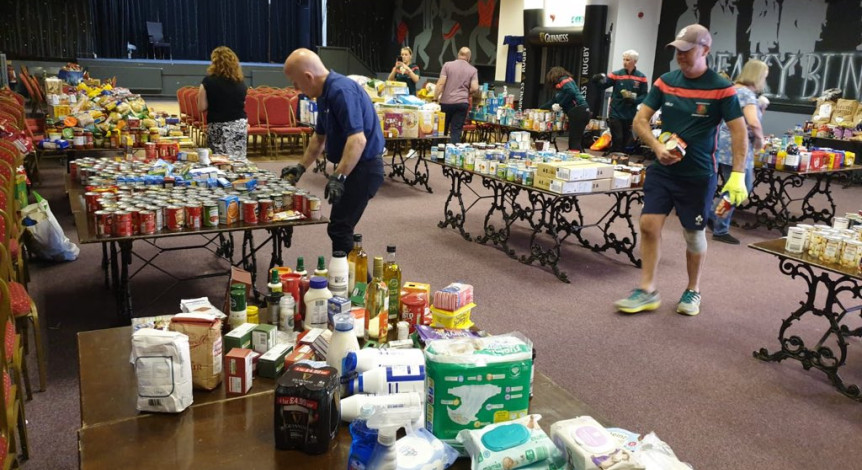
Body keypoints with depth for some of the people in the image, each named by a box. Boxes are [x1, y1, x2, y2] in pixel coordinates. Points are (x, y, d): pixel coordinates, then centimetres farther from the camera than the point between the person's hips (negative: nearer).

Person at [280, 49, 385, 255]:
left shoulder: (341, 91, -22)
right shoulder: (325, 94, 11)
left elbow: (358, 139, -31)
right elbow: (319, 136, 24)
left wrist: (339, 177, -35)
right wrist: (301, 166, 25)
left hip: (363, 167, -10)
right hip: (351, 167, 10)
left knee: (339, 229, -8)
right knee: (341, 228, 14)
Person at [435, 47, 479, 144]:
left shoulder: (447, 65, 2)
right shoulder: (473, 70, 5)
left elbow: (441, 83, -6)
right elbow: (475, 88, -4)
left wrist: (436, 98, -1)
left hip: (446, 102, 0)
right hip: (462, 103, 0)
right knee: (456, 131, 0)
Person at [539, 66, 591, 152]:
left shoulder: (564, 80, 0)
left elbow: (571, 92, -17)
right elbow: (553, 101, 33)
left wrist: (560, 105, -9)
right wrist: (540, 108, 38)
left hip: (578, 112, -9)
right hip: (582, 112, 9)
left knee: (574, 141, -10)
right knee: (576, 141, 9)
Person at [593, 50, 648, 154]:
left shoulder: (641, 77, 0)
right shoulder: (616, 74, -3)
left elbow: (644, 95, -1)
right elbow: (603, 85, -11)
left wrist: (634, 100, -19)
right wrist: (597, 80, -33)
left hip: (630, 115, 2)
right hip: (616, 113, -2)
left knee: (625, 141, 12)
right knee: (617, 140, -5)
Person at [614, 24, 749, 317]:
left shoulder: (721, 89, -8)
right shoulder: (665, 82, 2)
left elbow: (739, 132, -9)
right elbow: (640, 120, 2)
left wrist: (738, 175, -17)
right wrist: (657, 147, -15)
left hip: (698, 174, -3)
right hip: (661, 169, 3)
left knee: (693, 233, 7)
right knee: (649, 224, -5)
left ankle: (693, 291, 27)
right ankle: (647, 292, 6)